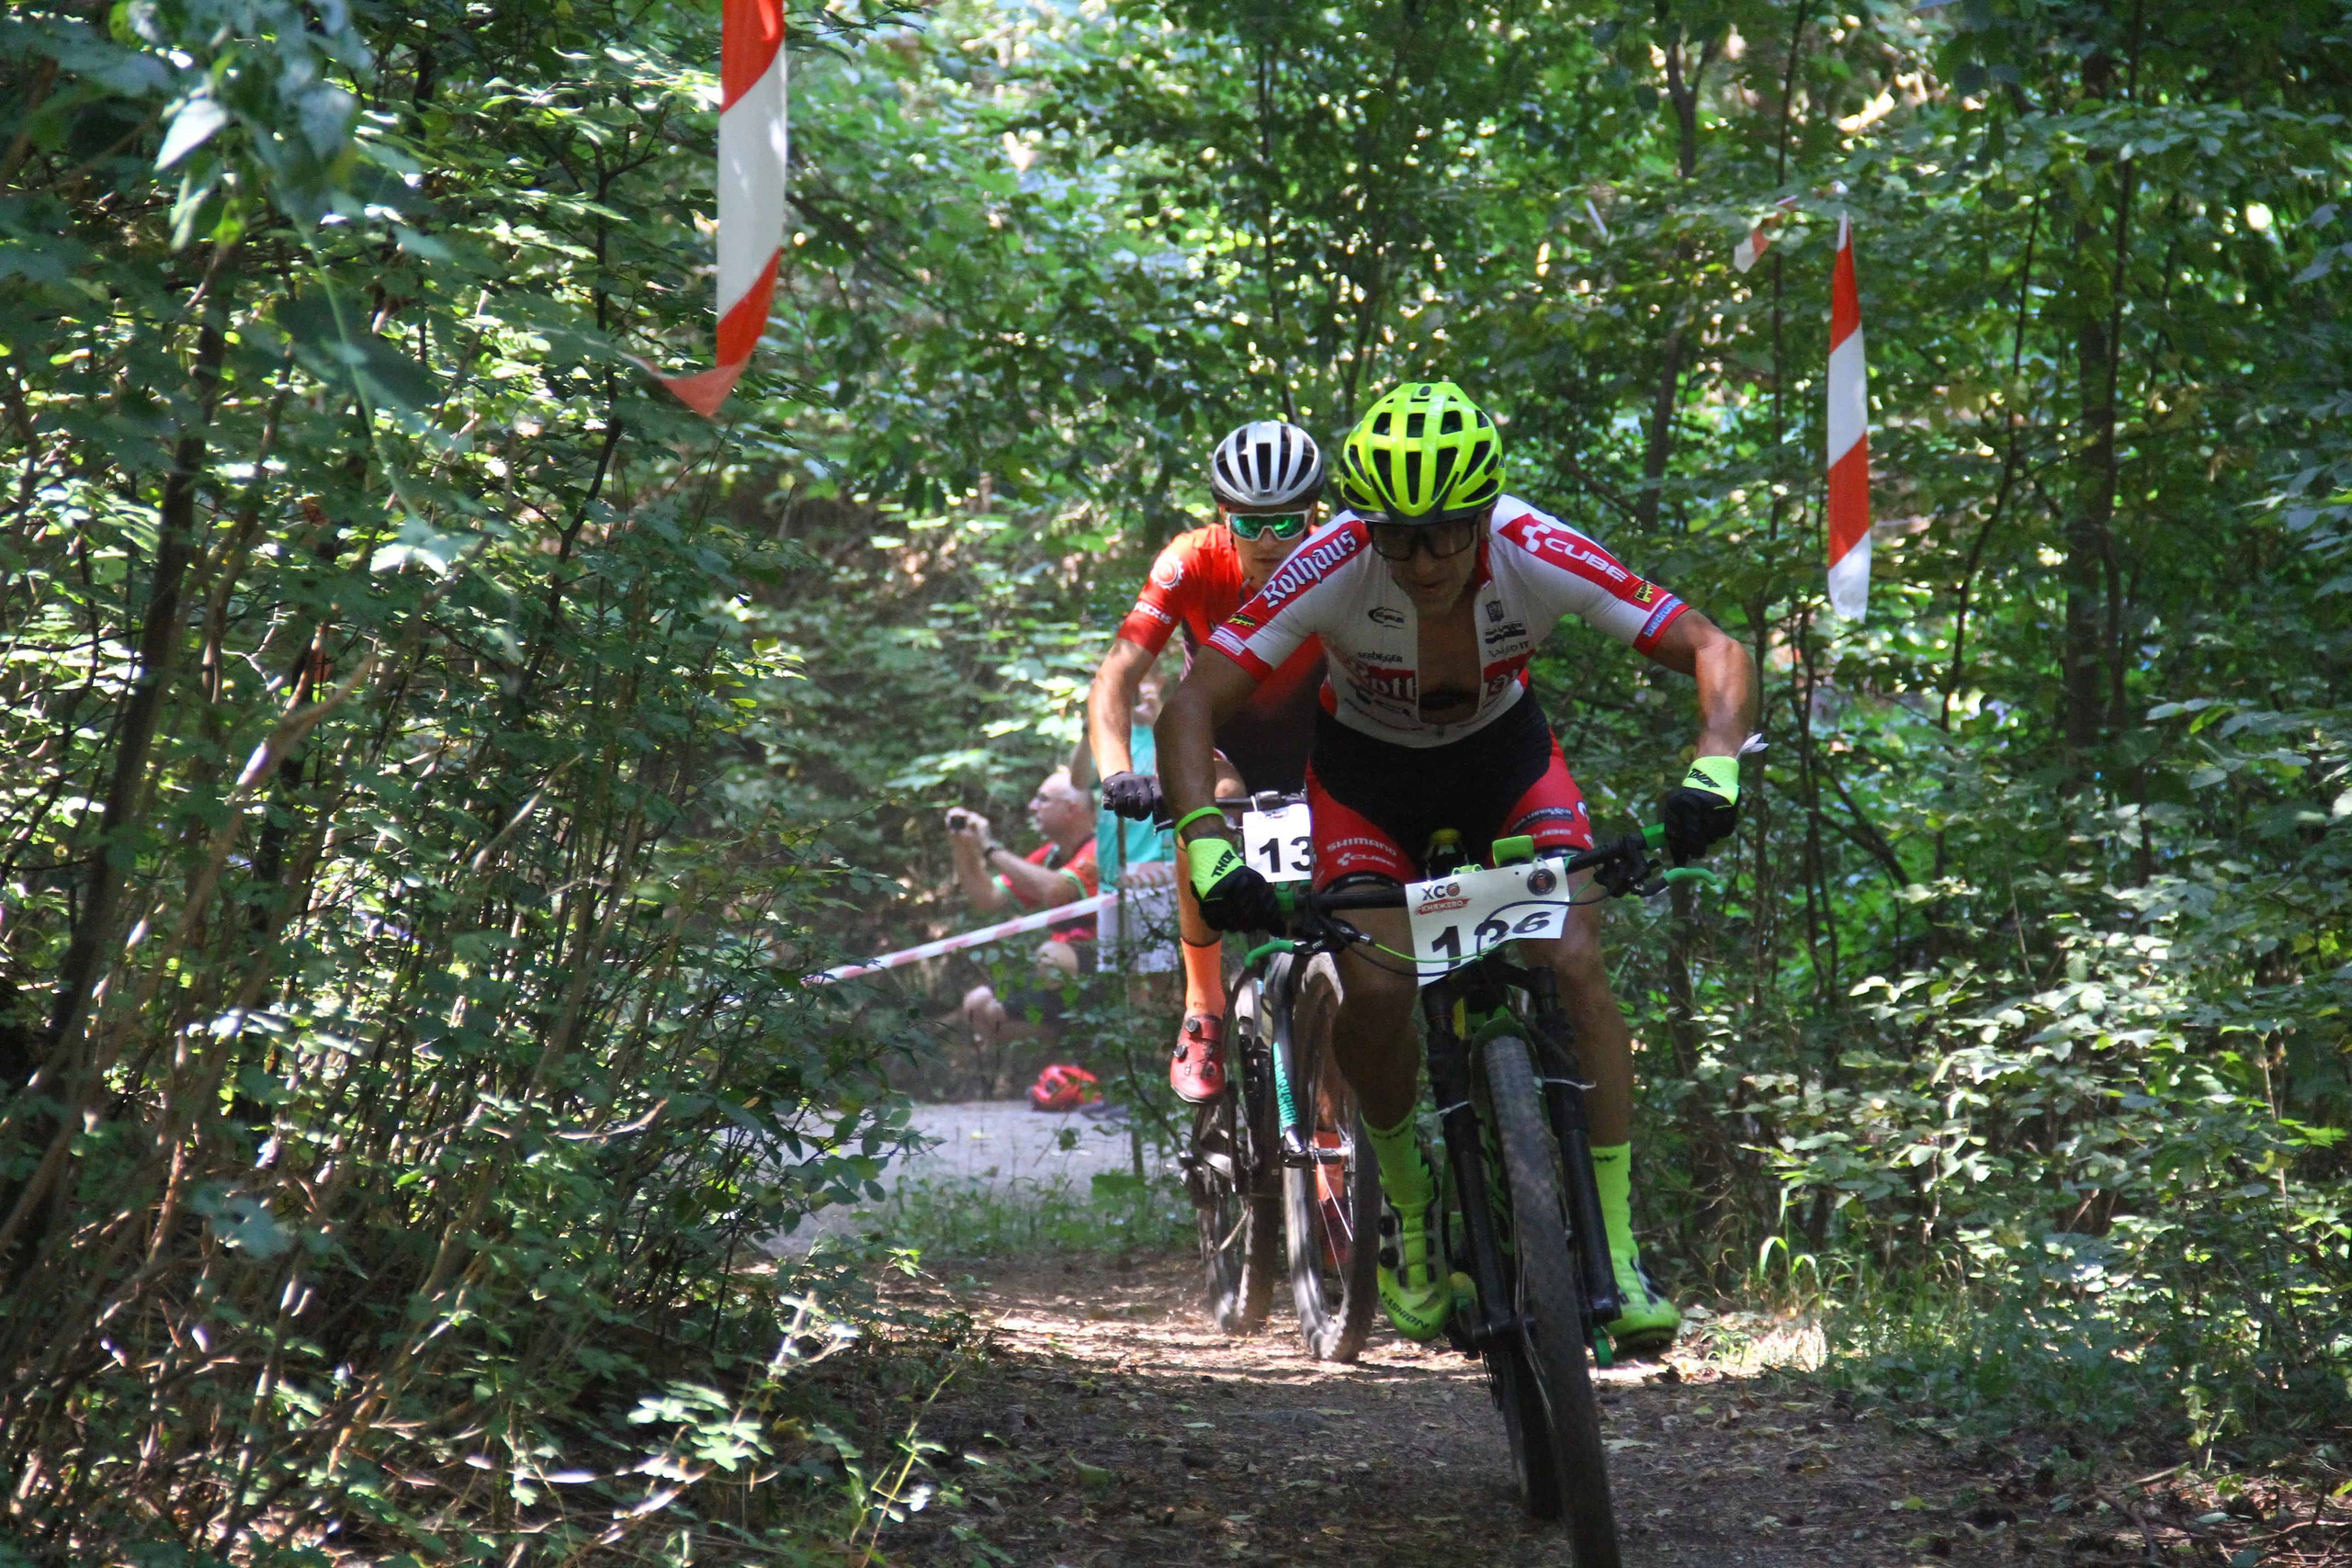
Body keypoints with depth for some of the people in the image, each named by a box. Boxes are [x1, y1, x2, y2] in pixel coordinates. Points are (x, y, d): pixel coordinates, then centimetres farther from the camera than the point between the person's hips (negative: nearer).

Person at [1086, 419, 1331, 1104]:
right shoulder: (1193, 564, -28)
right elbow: (1115, 677, -35)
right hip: (1218, 730, -1)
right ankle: (1203, 1015, -19)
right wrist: (1118, 771, -53)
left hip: (1309, 733, 1)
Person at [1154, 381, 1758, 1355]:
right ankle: (1408, 1202, 7)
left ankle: (1615, 1253, -13)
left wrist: (1713, 774, -47)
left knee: (1575, 965, -20)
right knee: (1377, 991, -21)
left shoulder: (1537, 556, -32)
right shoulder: (1332, 568, -33)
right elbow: (1191, 708, -32)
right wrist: (1209, 854, -46)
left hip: (1504, 754, 0)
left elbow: (1716, 654, -29)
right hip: (1367, 772, 0)